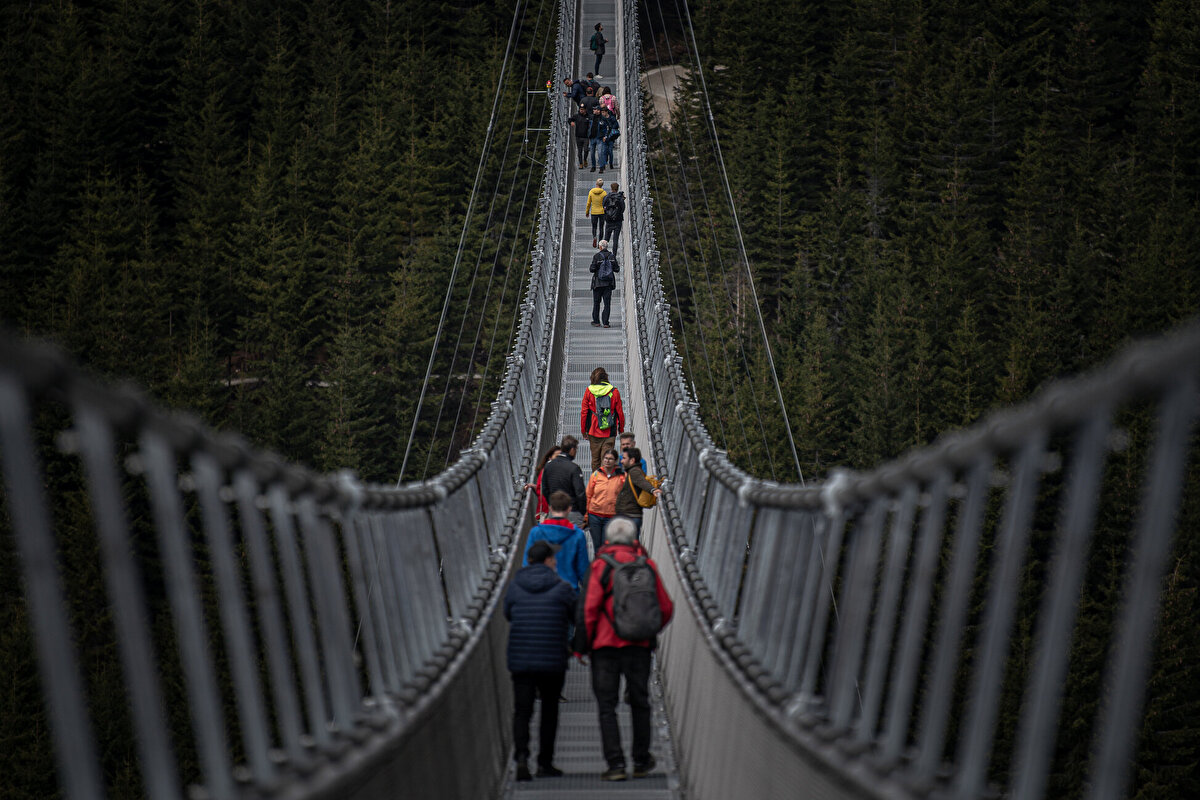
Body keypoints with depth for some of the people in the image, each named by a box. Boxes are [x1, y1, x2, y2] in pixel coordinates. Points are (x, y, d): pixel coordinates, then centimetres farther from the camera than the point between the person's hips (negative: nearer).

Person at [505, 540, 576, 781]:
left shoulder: (515, 587, 3)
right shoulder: (562, 588, -4)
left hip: (520, 660, 1)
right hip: (553, 661, -1)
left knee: (522, 711, 3)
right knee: (550, 710, 14)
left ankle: (521, 756, -18)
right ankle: (545, 763, 15)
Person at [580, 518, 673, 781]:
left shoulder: (600, 566, -6)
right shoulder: (648, 566, 3)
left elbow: (588, 608, -11)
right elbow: (666, 608, 6)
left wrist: (584, 643, 0)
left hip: (606, 644, -3)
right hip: (639, 645, 3)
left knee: (607, 706, 3)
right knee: (640, 703, 15)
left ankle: (615, 763, -5)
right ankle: (641, 762, 19)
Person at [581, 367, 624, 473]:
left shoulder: (589, 391, -2)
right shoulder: (614, 392, -2)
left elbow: (584, 412, 1)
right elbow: (620, 412, 3)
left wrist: (583, 429, 11)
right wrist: (621, 429, 15)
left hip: (594, 432, 1)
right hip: (610, 433, -1)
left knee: (595, 459, 11)